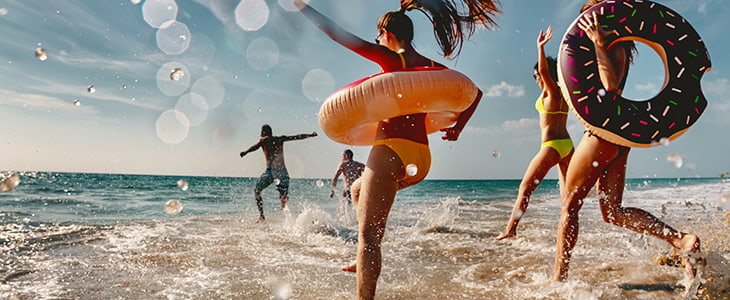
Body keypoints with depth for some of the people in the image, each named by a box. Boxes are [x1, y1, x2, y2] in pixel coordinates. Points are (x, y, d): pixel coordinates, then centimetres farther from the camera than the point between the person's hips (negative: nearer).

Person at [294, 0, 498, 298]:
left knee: (368, 235, -6)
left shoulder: (393, 60, -6)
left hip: (392, 149, -8)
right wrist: (458, 127, 15)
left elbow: (340, 35, -8)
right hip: (421, 157, 8)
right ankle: (366, 260, 24)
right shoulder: (433, 68, 13)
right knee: (358, 189, 29)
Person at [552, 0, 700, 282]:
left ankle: (558, 277, 3)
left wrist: (598, 43, -24)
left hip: (604, 132, -10)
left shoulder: (614, 47, -8)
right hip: (616, 135, 10)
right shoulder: (612, 49, 21)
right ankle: (681, 239, 0)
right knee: (612, 211, 9)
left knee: (569, 204, -2)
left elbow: (611, 84, -26)